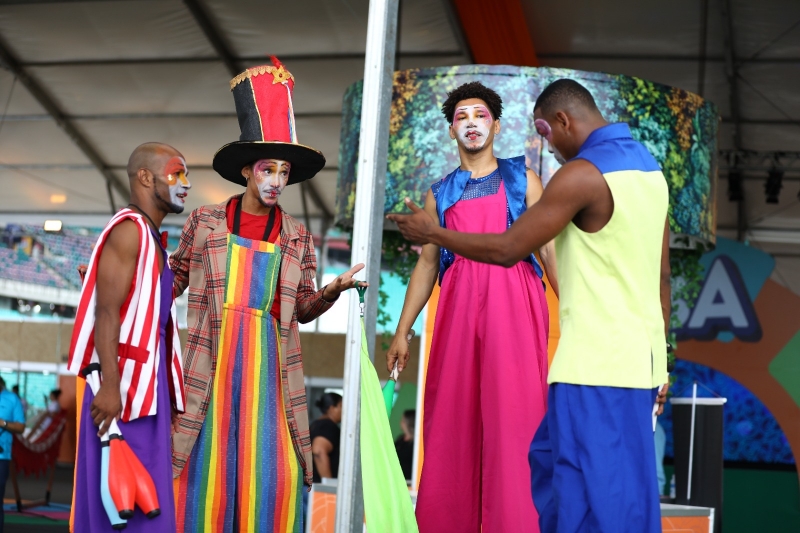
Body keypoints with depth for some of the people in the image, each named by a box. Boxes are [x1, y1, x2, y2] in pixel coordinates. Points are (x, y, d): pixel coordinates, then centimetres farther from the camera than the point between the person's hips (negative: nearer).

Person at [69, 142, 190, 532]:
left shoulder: (152, 237, 18)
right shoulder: (129, 229, -11)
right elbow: (106, 312, -18)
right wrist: (110, 384, -25)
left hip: (147, 382, 10)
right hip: (125, 383, -10)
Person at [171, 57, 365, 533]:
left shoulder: (297, 238, 9)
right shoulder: (206, 222, 5)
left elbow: (302, 309, 10)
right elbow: (174, 280, 12)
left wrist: (332, 290, -7)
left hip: (269, 361, 1)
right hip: (213, 358, -1)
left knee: (274, 467, -4)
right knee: (210, 462, -1)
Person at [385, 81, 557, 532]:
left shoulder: (522, 179, 12)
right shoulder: (441, 194, 18)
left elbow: (549, 247, 5)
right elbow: (427, 264, 17)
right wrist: (402, 331, 12)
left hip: (513, 301, -2)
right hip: (459, 306, 3)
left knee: (512, 416, -7)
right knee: (452, 418, 2)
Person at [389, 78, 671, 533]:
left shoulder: (582, 173, -14)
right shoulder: (648, 167, 13)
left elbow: (508, 249, -11)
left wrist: (431, 232, 2)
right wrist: (659, 360, 21)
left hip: (598, 364, -9)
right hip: (636, 358, 9)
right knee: (553, 463, 18)